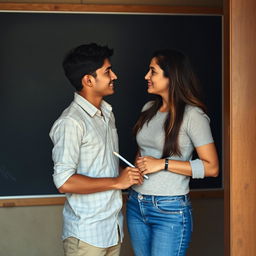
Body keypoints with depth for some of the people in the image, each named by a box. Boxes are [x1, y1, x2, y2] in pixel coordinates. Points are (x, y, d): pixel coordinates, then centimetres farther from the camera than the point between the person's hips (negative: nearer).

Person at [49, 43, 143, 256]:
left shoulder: (107, 113, 11)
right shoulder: (71, 122, -18)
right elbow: (64, 182, -23)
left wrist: (130, 174, 6)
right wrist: (117, 182, -18)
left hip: (113, 228, 8)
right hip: (87, 234, -8)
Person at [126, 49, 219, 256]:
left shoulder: (192, 115, -12)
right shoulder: (149, 109, 8)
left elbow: (211, 167, -14)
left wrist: (163, 164, -18)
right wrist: (137, 166, 0)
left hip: (170, 210, -6)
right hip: (136, 205, 7)